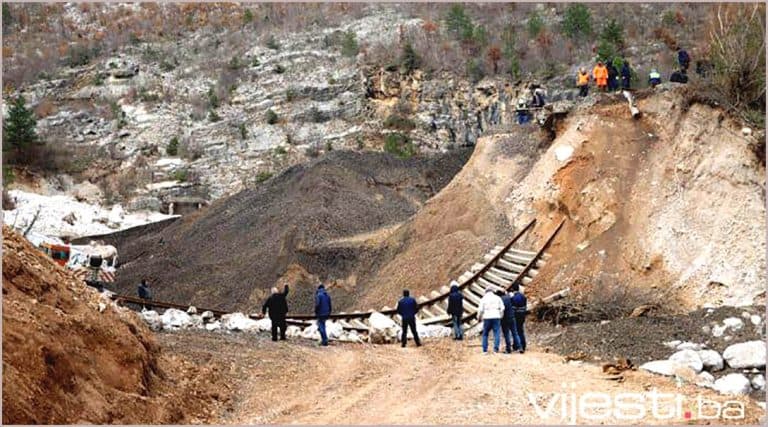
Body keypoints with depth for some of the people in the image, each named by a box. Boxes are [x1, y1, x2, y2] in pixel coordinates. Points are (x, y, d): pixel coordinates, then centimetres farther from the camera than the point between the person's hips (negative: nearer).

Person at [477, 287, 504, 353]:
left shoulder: (484, 298, 2)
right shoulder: (497, 298, 6)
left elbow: (480, 309, -1)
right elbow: (502, 308, 2)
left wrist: (479, 317, 14)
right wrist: (500, 316, 14)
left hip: (487, 318, 0)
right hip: (496, 317, 0)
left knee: (485, 334, 10)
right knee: (496, 333, 1)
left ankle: (485, 350, 8)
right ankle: (496, 349, -8)